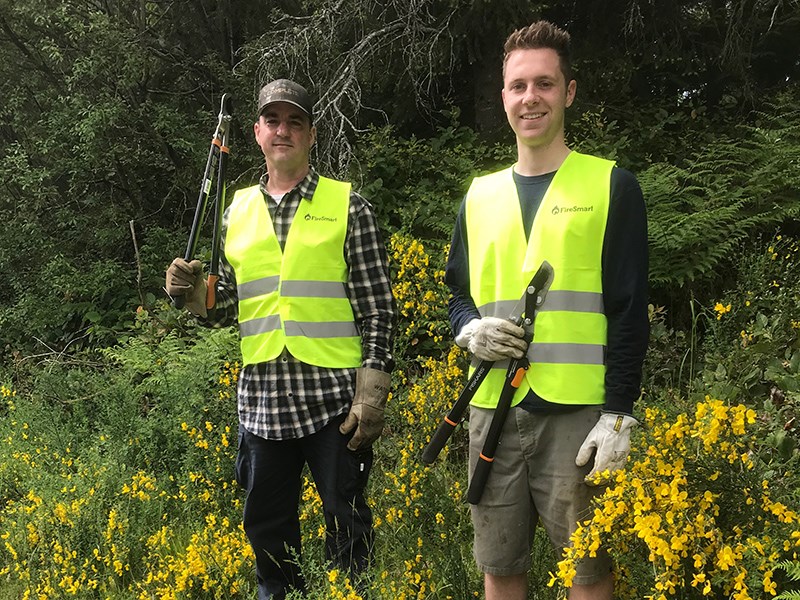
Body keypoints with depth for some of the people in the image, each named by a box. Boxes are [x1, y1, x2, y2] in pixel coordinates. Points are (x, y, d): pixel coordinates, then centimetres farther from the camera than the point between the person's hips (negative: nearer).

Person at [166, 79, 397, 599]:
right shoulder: (238, 211, 12)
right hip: (262, 400, 4)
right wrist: (196, 293, -3)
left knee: (346, 525, 6)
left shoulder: (348, 206, 0)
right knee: (267, 530, 13)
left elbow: (379, 307, -3)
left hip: (334, 399, -4)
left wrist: (372, 396, -10)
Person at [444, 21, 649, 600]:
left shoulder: (612, 186, 0)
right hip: (492, 411, 4)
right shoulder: (480, 195, 13)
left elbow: (629, 310, -3)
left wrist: (619, 414, -10)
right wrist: (471, 330, -3)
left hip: (578, 414, -4)